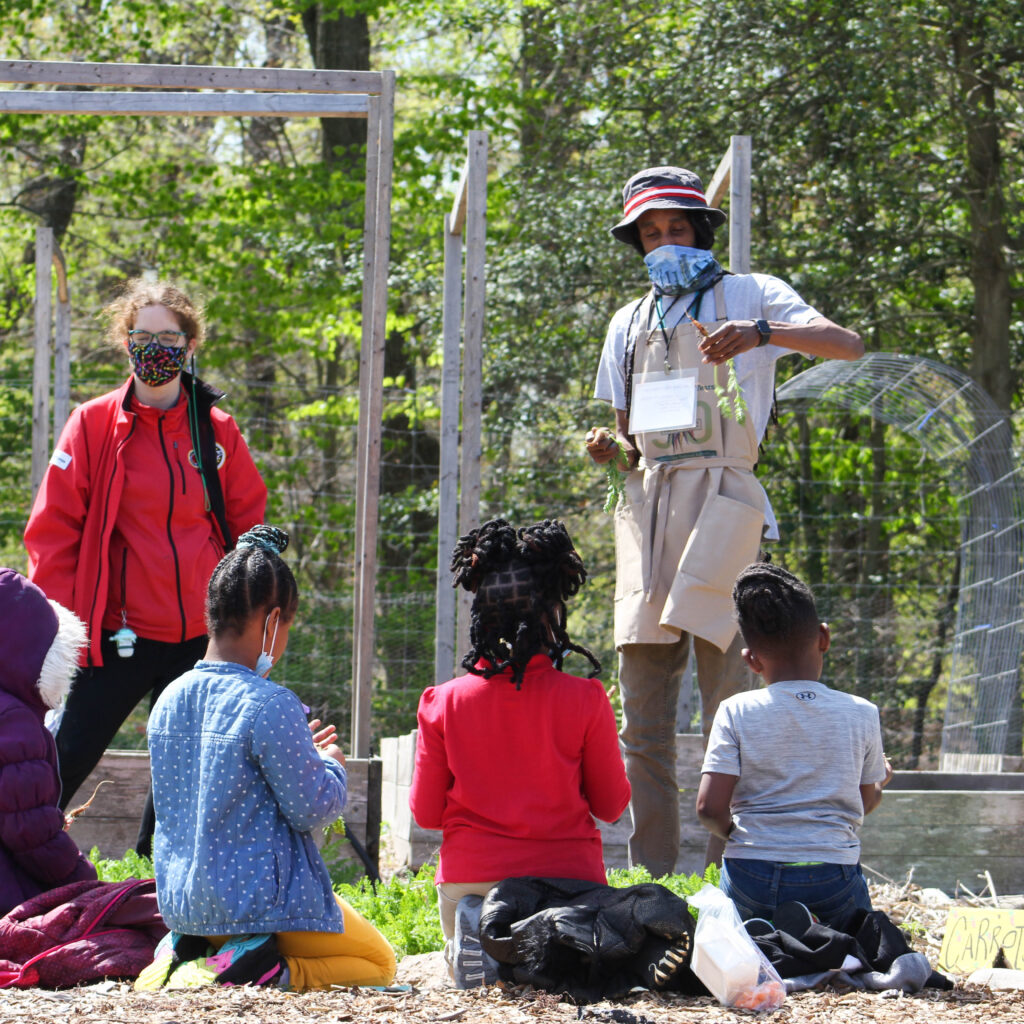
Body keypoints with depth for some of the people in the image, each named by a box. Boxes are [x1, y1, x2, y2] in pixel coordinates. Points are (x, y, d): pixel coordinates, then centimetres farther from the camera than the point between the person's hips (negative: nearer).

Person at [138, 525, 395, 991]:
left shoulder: (169, 701, 3)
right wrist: (331, 765, 5)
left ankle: (184, 954, 5)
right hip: (258, 902, -7)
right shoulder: (271, 706, -20)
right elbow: (310, 809, -16)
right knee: (378, 963, 14)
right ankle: (258, 969, -13)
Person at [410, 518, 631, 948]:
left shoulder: (444, 702, -3)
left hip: (470, 879, 1)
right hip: (565, 875, -1)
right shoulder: (585, 701, -7)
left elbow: (425, 812, 6)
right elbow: (611, 806, 5)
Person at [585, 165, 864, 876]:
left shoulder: (748, 295, 10)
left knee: (720, 670, -14)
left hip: (721, 490, -5)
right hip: (649, 497, 5)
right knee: (643, 710, 0)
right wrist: (609, 450, 2)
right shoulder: (630, 324, 25)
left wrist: (761, 332, -22)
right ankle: (652, 873, 2)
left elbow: (846, 345, -6)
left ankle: (734, 865, -13)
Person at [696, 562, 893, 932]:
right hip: (833, 875, 1)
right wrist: (880, 782, 36)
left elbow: (709, 808, -7)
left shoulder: (737, 713, -3)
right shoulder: (861, 714, 1)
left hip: (752, 874, -1)